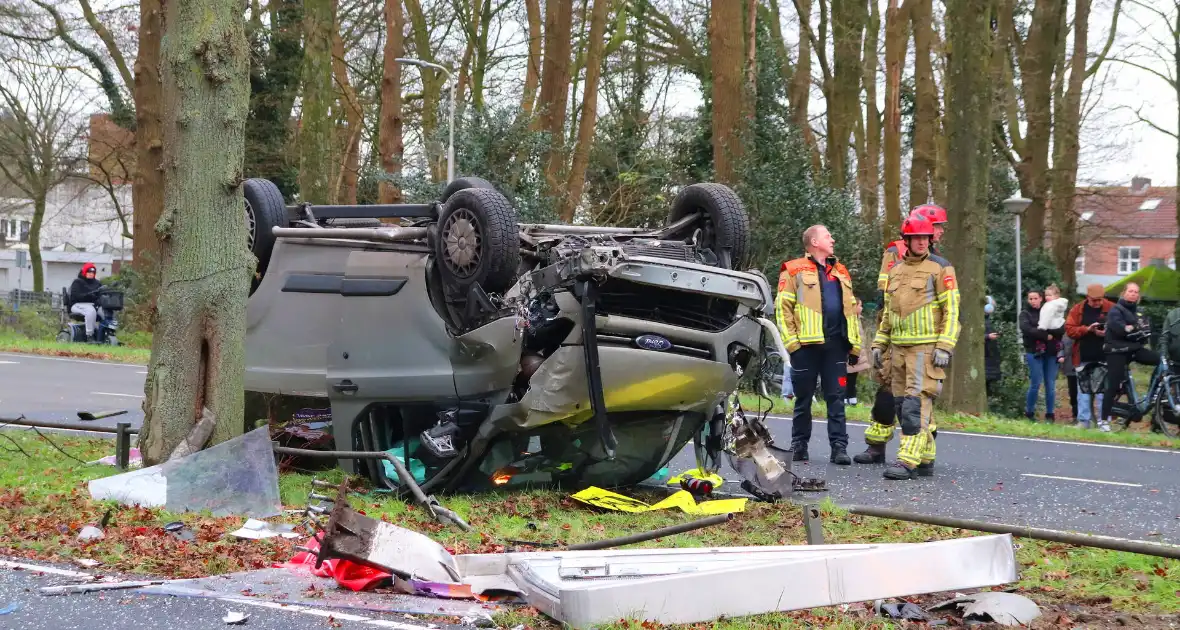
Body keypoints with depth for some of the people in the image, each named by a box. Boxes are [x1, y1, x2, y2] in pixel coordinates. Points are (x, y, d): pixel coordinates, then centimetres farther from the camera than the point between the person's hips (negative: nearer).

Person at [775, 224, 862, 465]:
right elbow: (783, 308, -4)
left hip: (836, 345, 4)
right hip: (807, 345, -4)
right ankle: (799, 446, 15)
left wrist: (855, 342, 12)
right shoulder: (794, 271, 2)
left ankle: (839, 447, 2)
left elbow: (851, 309, 19)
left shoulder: (841, 272, 19)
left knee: (836, 399, 2)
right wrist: (791, 341, -11)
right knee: (803, 399, 5)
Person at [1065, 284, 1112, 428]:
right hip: (1084, 358, 2)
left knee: (1103, 390, -1)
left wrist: (1107, 333, -18)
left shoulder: (1111, 309, -1)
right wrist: (1087, 329, -16)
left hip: (1104, 357, -2)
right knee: (1084, 389, 7)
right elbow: (1070, 330, -1)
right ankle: (1083, 421, 13)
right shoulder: (1077, 310, 3)